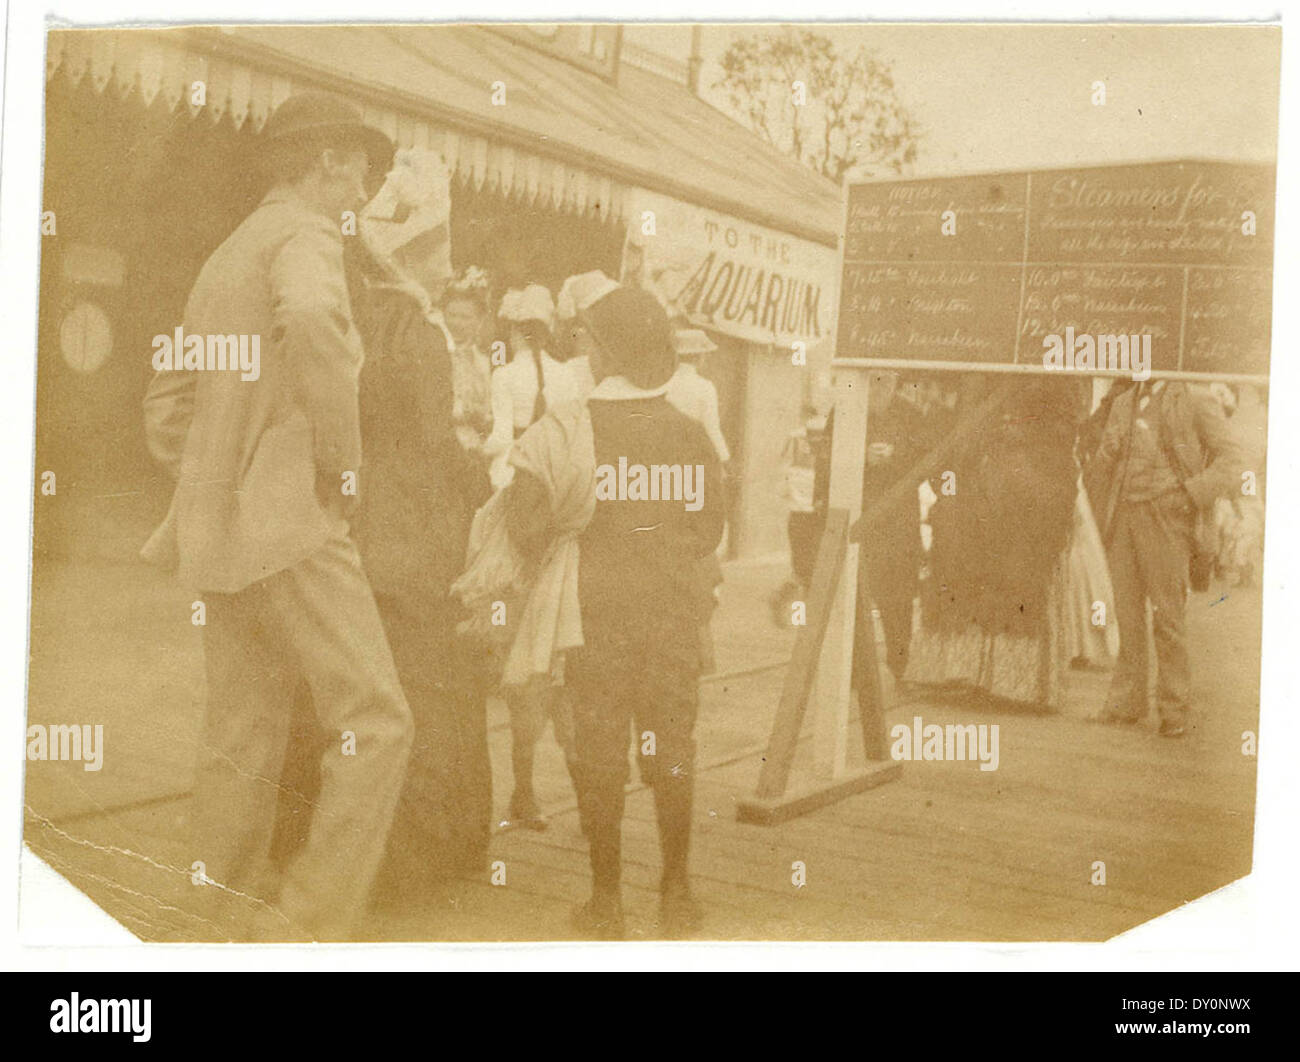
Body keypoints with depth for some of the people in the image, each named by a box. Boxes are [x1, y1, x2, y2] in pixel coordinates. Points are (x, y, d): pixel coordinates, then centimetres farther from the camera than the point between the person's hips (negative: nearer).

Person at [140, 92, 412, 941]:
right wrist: (342, 460, -19)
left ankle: (237, 931, 13)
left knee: (242, 741, 9)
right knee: (375, 721, -8)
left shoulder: (224, 258, 23)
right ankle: (311, 927, -10)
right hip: (290, 520, -9)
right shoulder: (306, 235, -5)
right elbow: (312, 322, -29)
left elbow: (168, 404, 27)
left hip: (219, 528, 9)